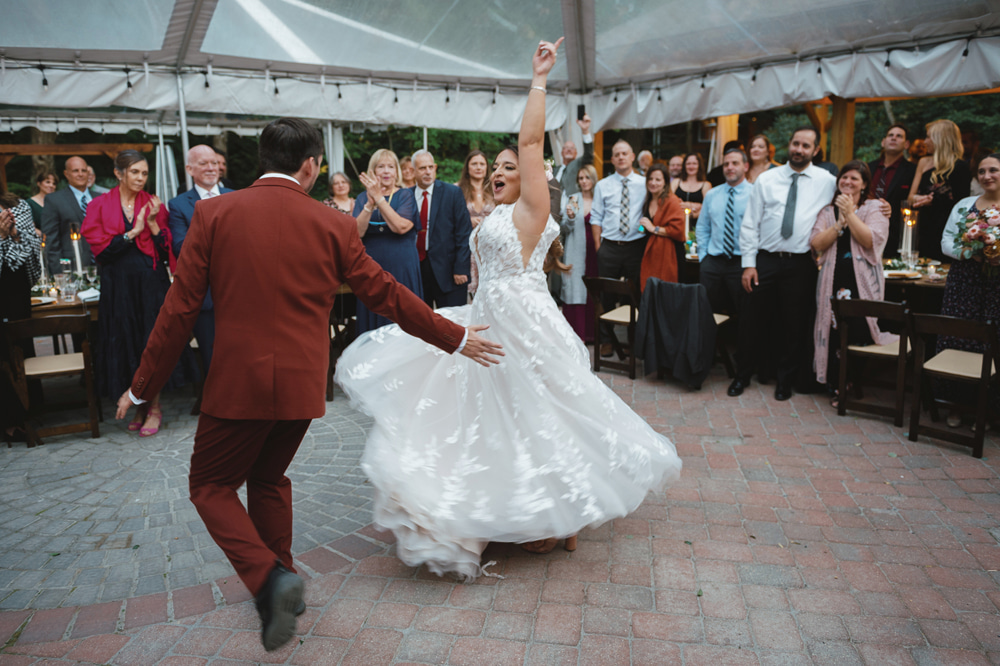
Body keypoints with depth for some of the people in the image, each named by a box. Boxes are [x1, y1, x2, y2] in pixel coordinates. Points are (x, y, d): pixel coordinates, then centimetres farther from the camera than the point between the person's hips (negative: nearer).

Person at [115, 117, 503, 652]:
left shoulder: (214, 214, -4)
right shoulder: (333, 225, -2)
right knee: (268, 478, 24)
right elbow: (388, 295, 2)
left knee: (211, 486, 14)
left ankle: (269, 579, -5)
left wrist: (144, 385, 7)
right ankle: (279, 580, 34)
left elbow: (181, 308, -4)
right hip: (302, 383, 3)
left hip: (238, 382, -2)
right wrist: (457, 339, 13)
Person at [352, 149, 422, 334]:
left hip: (402, 269, -2)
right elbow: (357, 232, -6)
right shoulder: (363, 198, 9)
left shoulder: (406, 195, 2)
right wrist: (370, 203, -17)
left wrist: (379, 198, -16)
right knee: (373, 320, 5)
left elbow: (401, 227, -15)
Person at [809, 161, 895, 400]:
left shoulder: (875, 208, 6)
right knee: (834, 334, -1)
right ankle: (837, 387, 14)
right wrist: (840, 221, -9)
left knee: (859, 334, -9)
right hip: (833, 281, 2)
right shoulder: (827, 211, 14)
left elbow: (872, 241, -12)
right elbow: (817, 244, -1)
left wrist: (850, 213, -11)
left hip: (862, 283, -2)